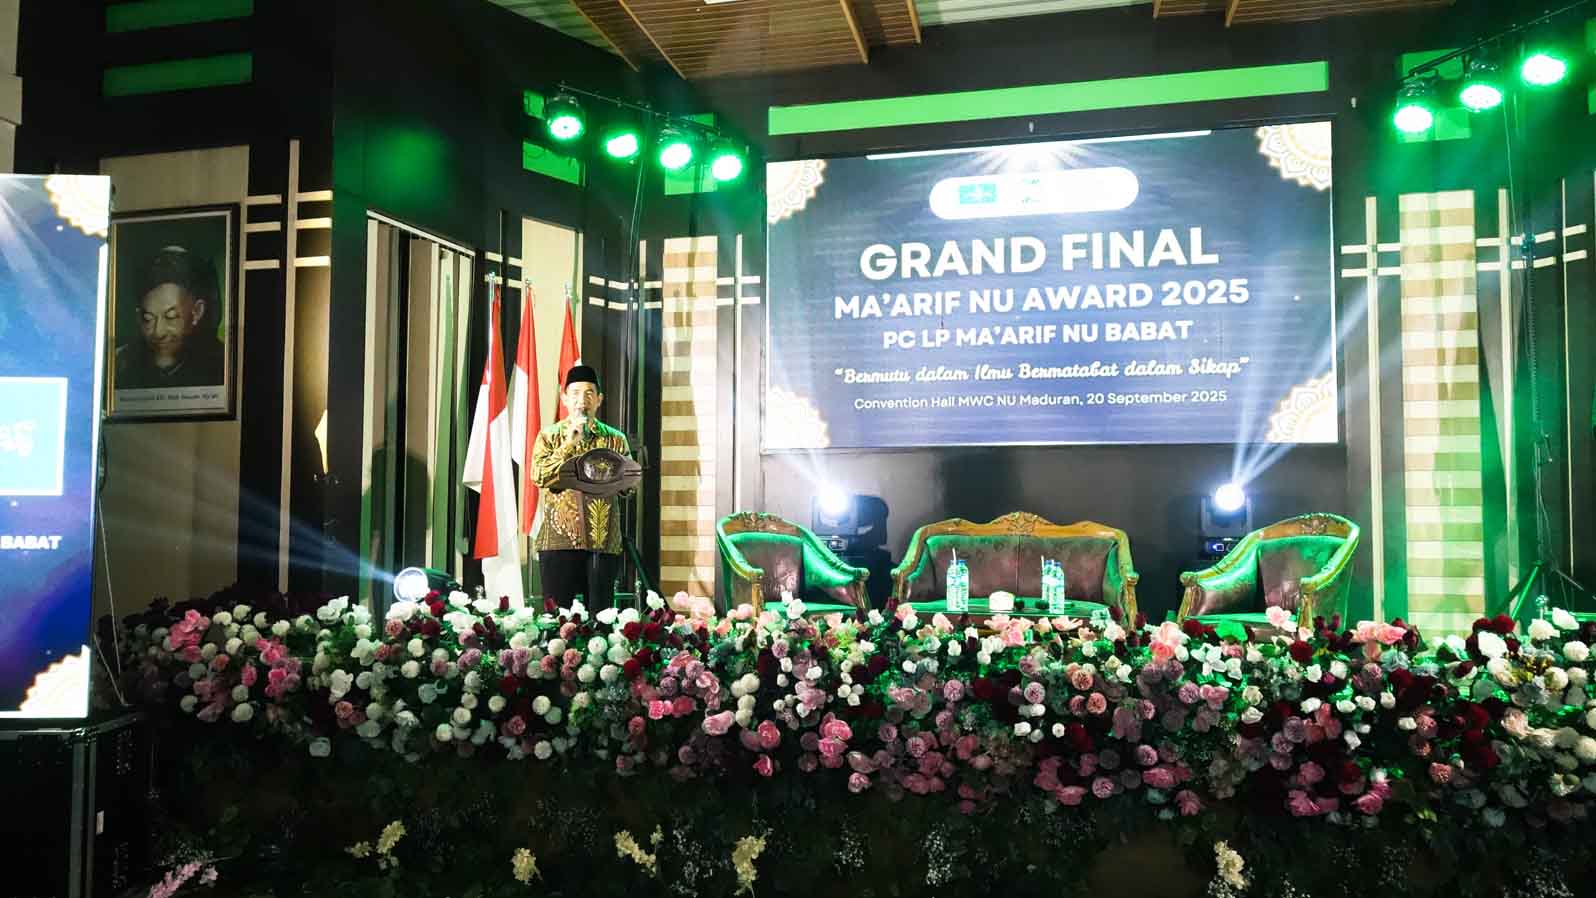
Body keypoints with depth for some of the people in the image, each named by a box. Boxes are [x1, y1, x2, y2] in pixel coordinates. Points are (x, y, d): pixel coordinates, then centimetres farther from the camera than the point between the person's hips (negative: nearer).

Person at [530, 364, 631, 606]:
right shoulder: (549, 435, 9)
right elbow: (539, 476, -6)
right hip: (559, 540, -1)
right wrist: (568, 445, -10)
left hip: (603, 542, 1)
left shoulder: (615, 438, 11)